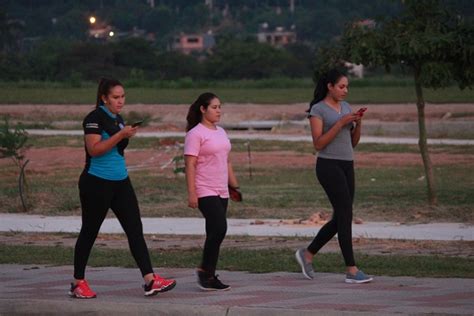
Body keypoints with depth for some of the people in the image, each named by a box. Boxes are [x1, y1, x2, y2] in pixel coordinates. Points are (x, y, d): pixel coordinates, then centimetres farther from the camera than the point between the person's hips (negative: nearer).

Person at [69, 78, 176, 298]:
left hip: (120, 182, 8)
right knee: (89, 232, 3)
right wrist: (120, 135, -24)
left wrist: (128, 137, 11)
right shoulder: (95, 118, -11)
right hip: (97, 183, -8)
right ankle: (78, 284, 14)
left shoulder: (118, 119, 14)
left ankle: (150, 280, -7)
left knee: (135, 229, -2)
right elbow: (94, 149, -22)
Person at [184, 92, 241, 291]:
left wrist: (234, 185, 21)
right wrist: (191, 193, -19)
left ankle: (208, 276, 13)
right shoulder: (195, 134, -9)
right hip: (205, 192, -8)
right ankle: (205, 271, -7)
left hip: (221, 192, 8)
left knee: (215, 234, 8)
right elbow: (190, 165, -14)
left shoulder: (220, 132, 17)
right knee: (219, 229, -18)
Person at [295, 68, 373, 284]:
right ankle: (352, 271, -12)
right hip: (328, 166, -8)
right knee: (346, 215, -13)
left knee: (340, 219, 9)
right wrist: (340, 123, -18)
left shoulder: (345, 107, 15)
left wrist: (358, 123, -4)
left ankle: (308, 254, 27)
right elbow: (318, 144, -14)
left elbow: (353, 142, 14)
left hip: (346, 167, 8)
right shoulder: (317, 109, -6)